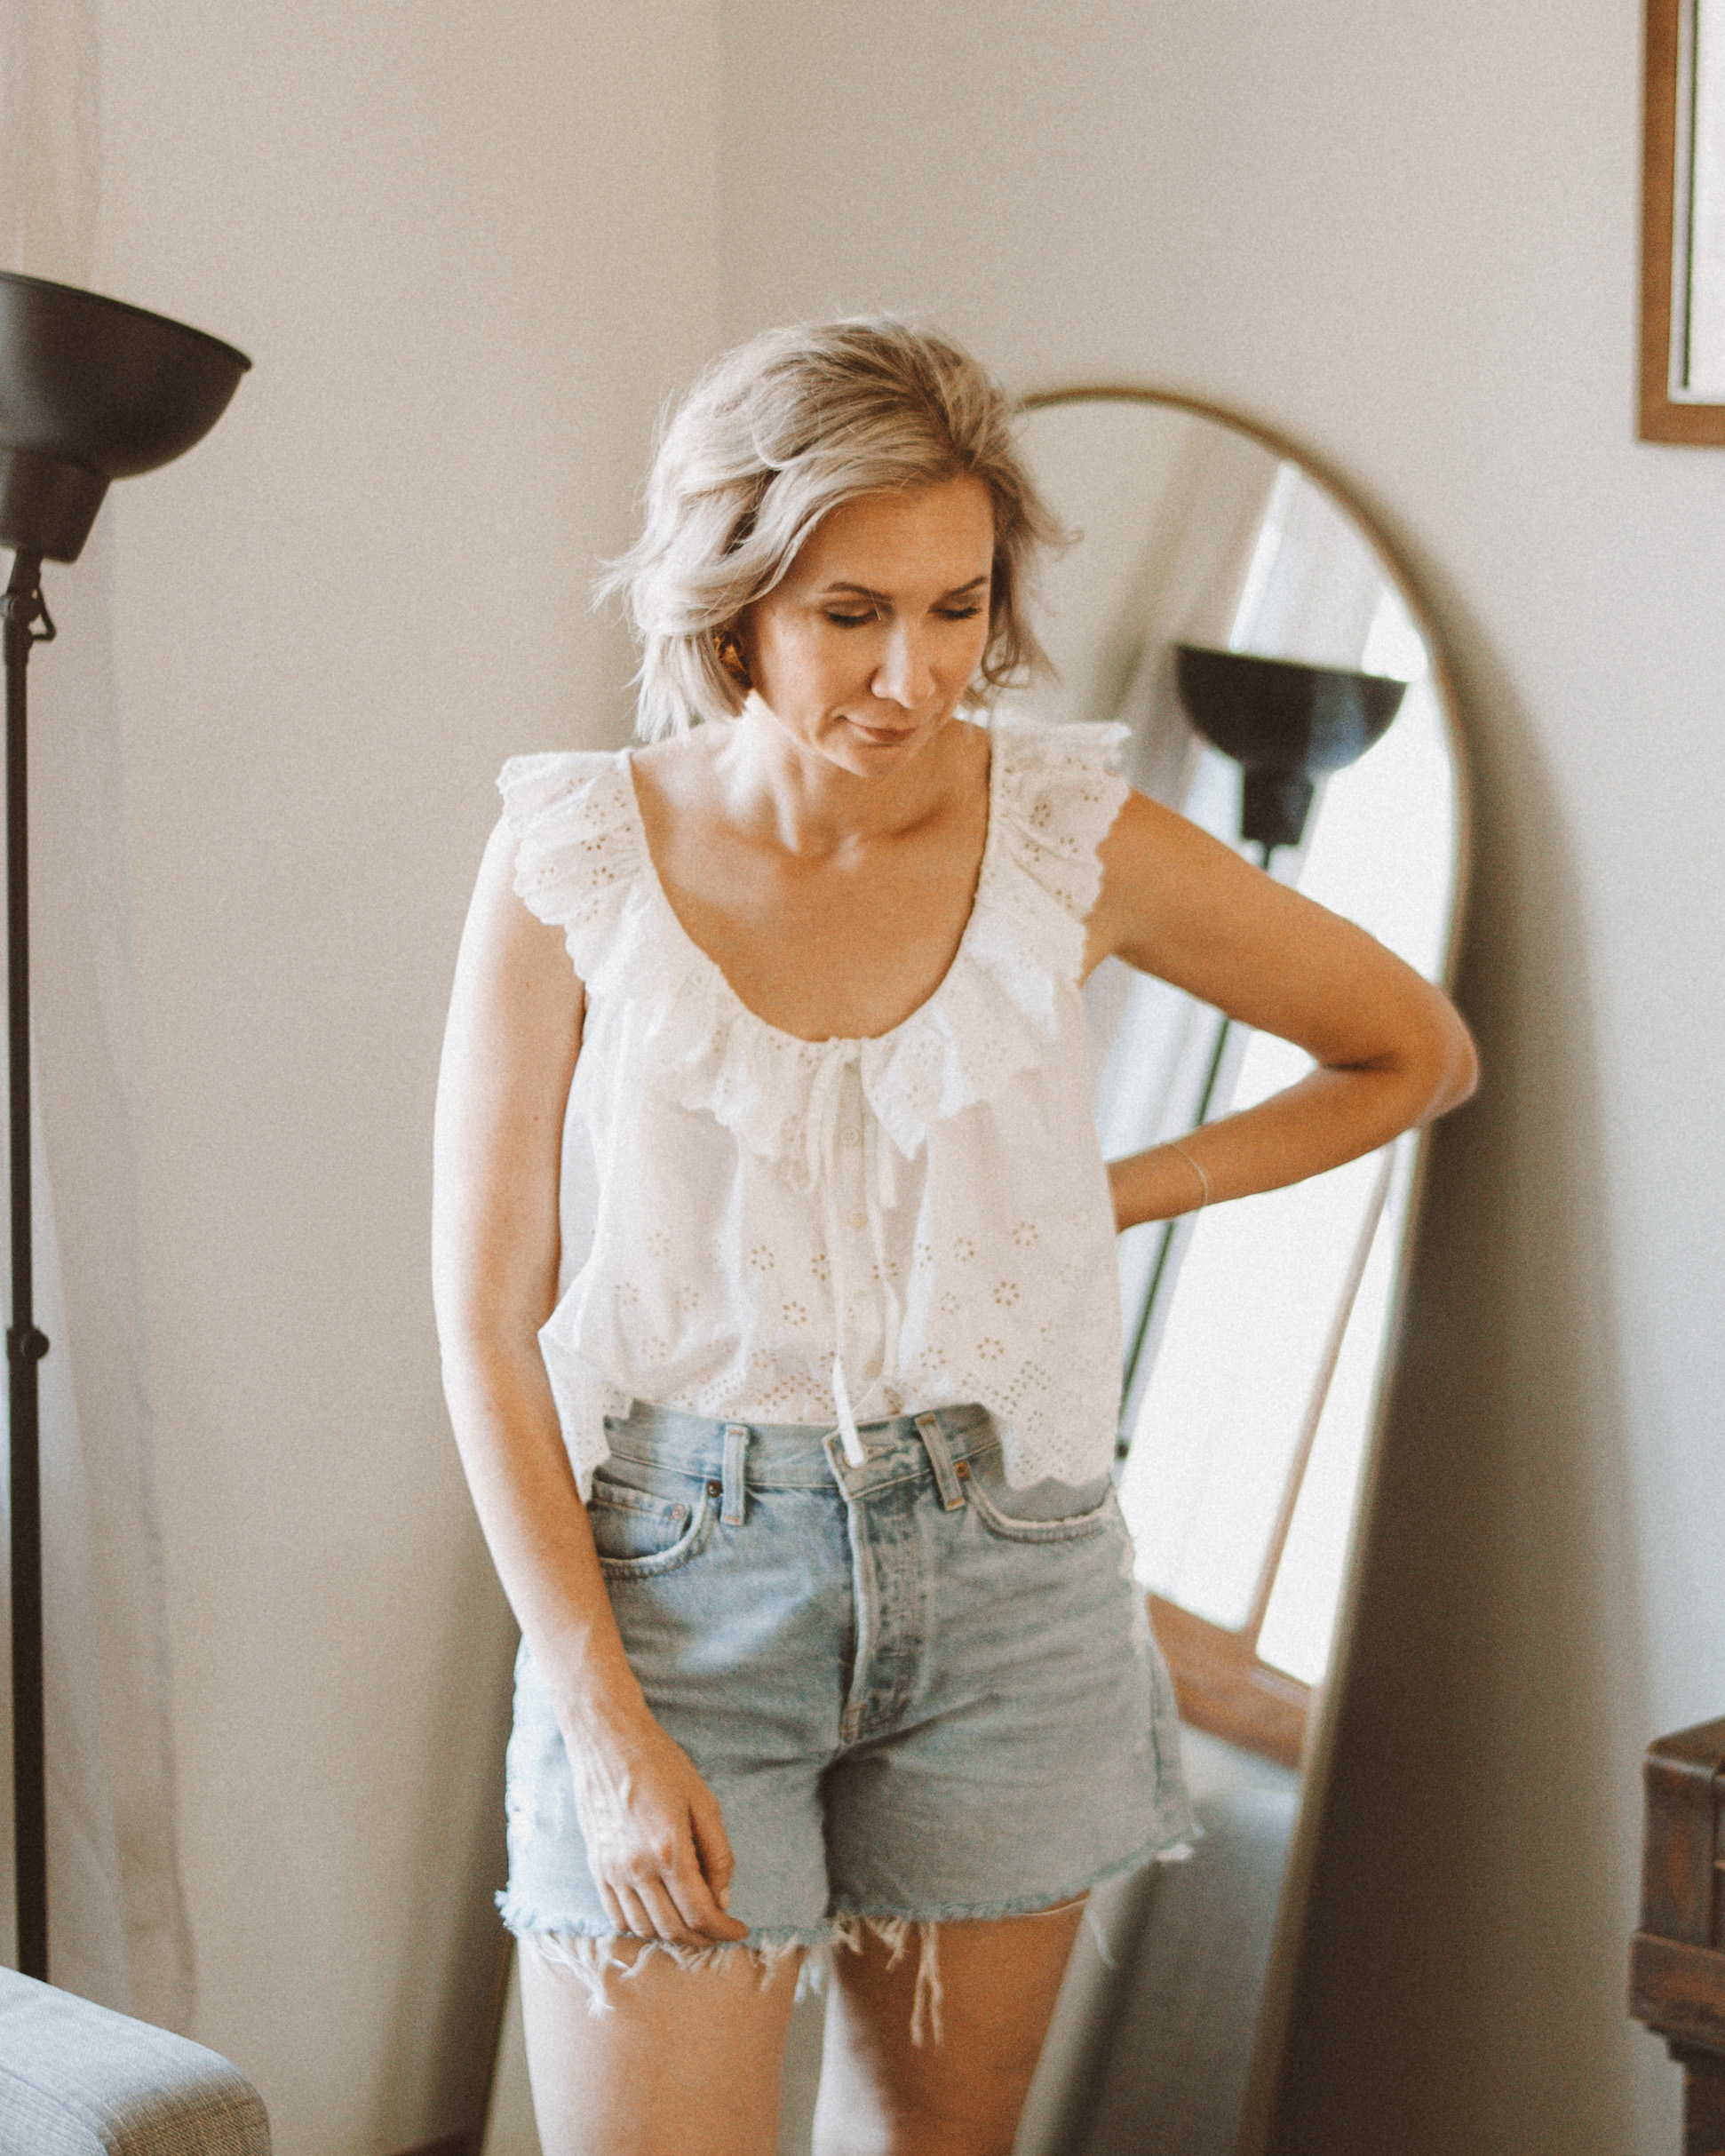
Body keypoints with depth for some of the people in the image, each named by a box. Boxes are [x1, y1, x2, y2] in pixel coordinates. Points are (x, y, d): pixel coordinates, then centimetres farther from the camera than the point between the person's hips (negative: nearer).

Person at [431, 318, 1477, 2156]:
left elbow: (1416, 1053, 11)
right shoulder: (572, 864, -8)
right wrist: (603, 1715, -13)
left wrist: (1111, 1202, 3)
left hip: (1009, 1588, 2)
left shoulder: (1071, 841, -4)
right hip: (674, 1585, -2)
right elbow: (486, 1323, -6)